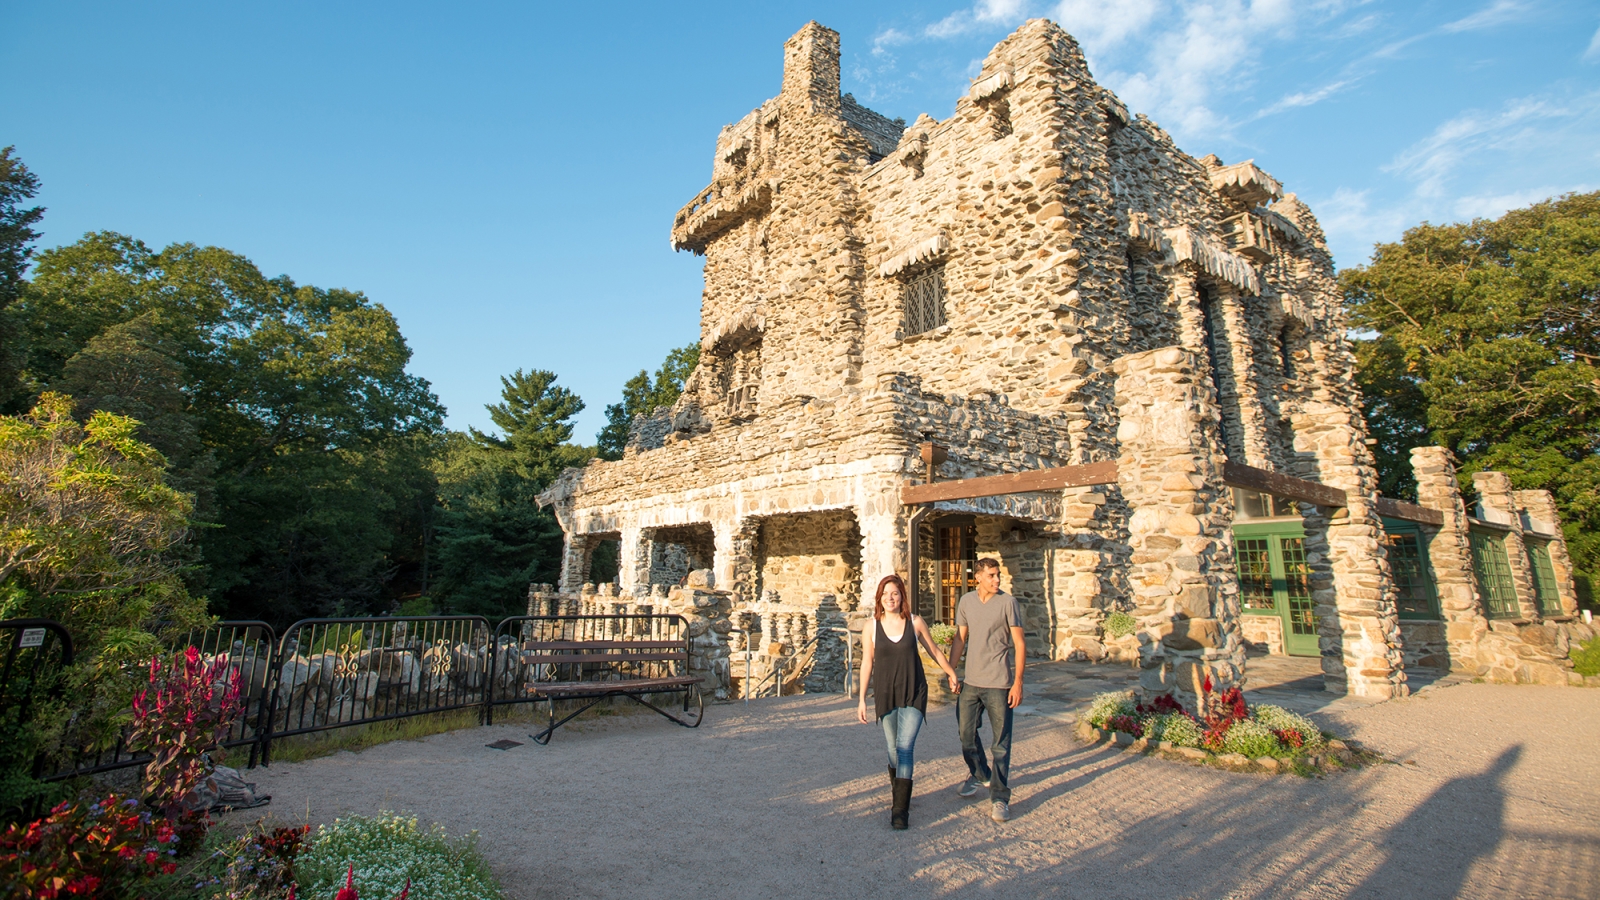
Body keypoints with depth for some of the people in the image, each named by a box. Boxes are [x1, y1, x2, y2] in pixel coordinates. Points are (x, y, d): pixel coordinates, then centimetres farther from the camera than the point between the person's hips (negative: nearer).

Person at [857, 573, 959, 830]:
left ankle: (901, 809, -5)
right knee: (893, 750, 11)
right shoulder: (871, 627, -4)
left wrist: (951, 673, 21)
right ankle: (897, 792, 35)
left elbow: (934, 651, 10)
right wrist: (862, 699, 2)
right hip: (885, 695, 1)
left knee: (905, 748, -10)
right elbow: (867, 663, 2)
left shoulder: (915, 622, -4)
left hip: (914, 693, -1)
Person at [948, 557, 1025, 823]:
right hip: (971, 681, 5)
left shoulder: (1008, 602, -8)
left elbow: (1019, 644, -7)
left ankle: (999, 798, 13)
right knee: (966, 733, 15)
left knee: (1001, 743, 1)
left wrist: (1018, 682, -12)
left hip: (999, 683, -4)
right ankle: (979, 774, 40)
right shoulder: (966, 601, 4)